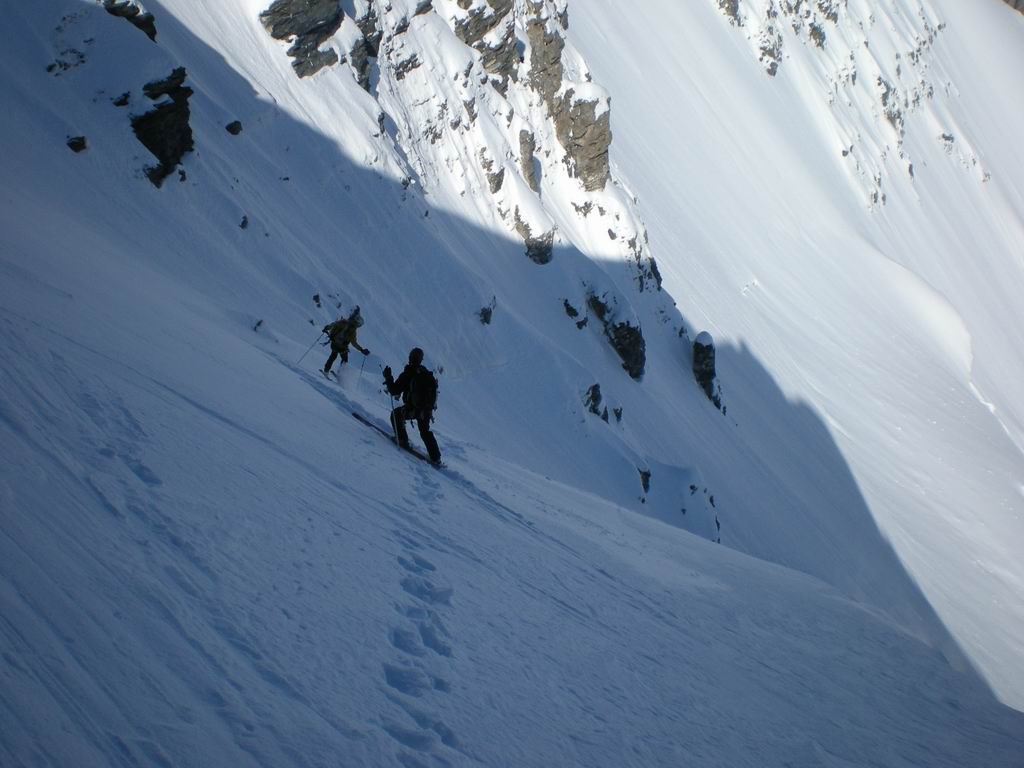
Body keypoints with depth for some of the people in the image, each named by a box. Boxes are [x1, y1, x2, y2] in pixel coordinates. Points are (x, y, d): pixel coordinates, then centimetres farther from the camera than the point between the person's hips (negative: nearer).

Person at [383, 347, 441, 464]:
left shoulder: (407, 374, -14)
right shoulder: (427, 374, 3)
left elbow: (394, 391, -11)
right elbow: (433, 390, 14)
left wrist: (388, 378, 0)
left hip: (412, 409, -5)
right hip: (427, 410, 5)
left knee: (396, 415, 24)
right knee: (425, 432, 23)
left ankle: (403, 441, 18)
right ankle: (436, 458, 19)